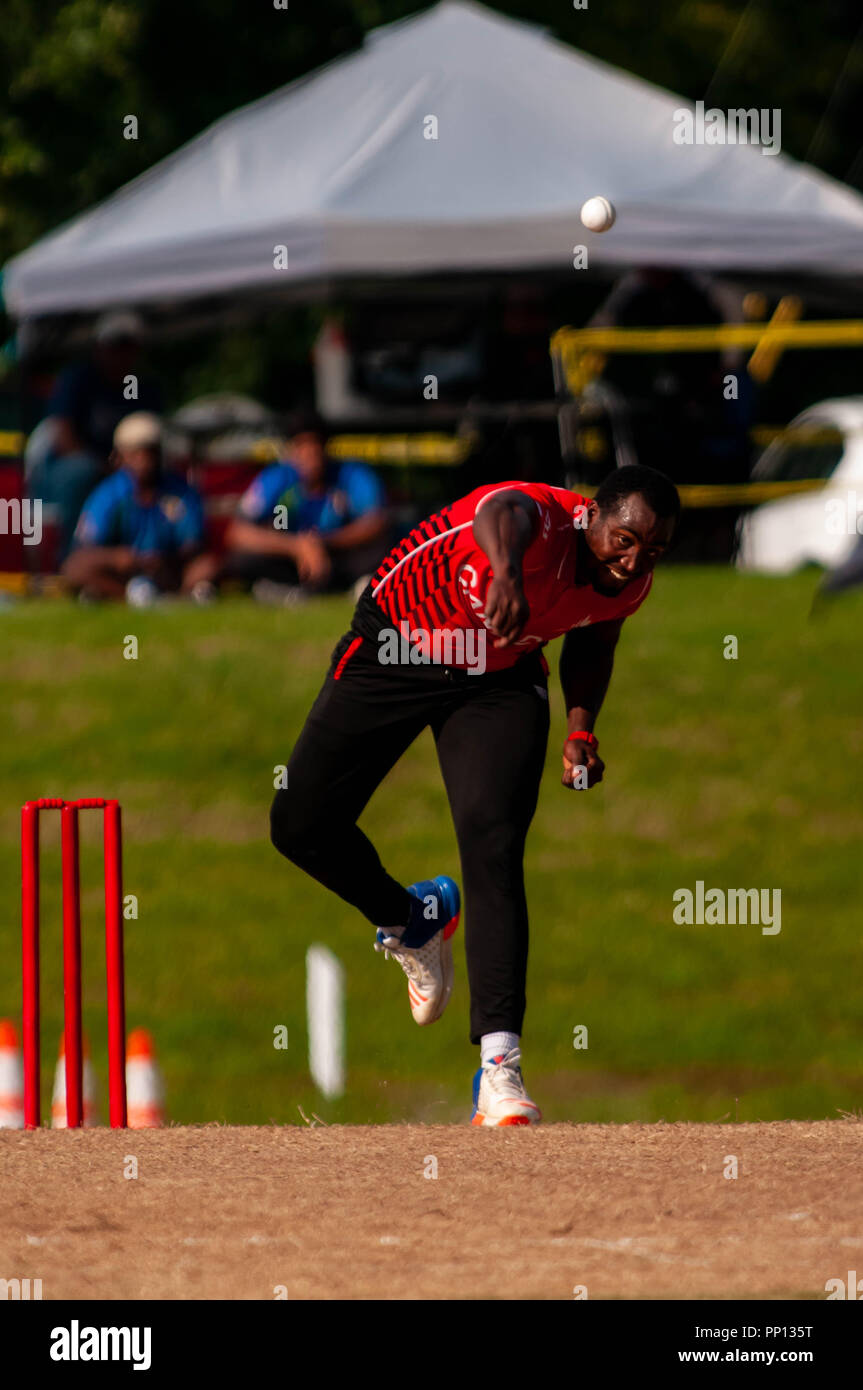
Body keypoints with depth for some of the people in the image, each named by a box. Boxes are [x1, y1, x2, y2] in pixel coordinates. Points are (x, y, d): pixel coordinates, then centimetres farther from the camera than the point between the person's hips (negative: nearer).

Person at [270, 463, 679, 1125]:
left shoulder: (630, 584, -14)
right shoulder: (545, 520, -35)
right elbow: (504, 514, -63)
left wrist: (581, 728, -4)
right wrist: (506, 572, -86)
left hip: (500, 676, 2)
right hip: (394, 646, -2)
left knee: (493, 844, -20)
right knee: (301, 826, -2)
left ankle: (499, 1067, -25)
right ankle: (412, 920, 30)